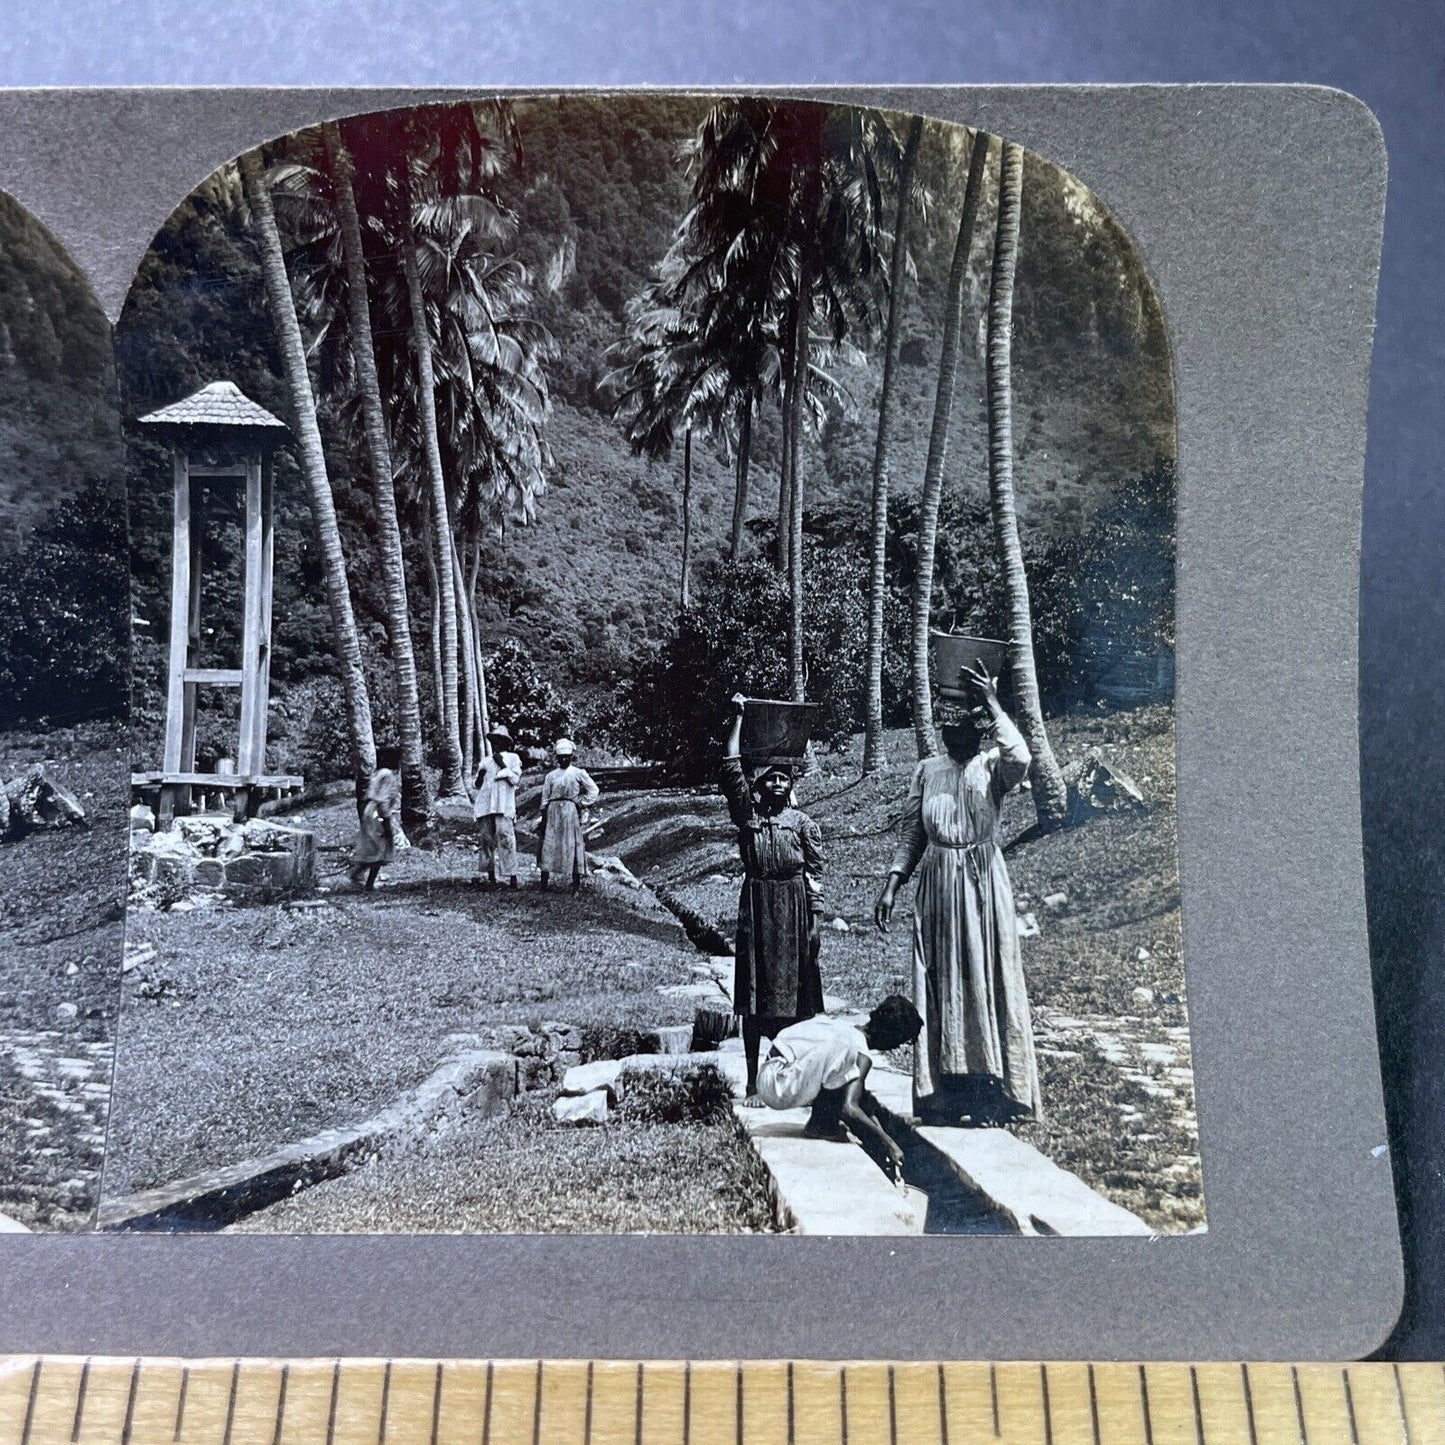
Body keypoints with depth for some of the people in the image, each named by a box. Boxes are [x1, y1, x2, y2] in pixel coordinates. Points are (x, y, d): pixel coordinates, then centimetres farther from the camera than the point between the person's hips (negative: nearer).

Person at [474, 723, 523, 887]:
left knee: (505, 836, -14)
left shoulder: (512, 758, 12)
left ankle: (512, 877, -13)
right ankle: (490, 876, 5)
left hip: (504, 804, -4)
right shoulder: (486, 760, 23)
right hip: (485, 804, 4)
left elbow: (515, 779, -1)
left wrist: (502, 765, -5)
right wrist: (480, 774, 3)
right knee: (487, 838, -1)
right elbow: (477, 784, 23)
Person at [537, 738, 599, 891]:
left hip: (571, 813, -2)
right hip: (553, 813, 2)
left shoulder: (578, 773, 4)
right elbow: (545, 798, 10)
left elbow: (594, 790, 6)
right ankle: (544, 882, 7)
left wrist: (581, 802, -2)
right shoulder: (550, 776, 11)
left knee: (573, 844, -3)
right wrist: (543, 818, 5)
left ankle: (576, 884, 1)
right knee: (548, 844, 1)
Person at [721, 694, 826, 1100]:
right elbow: (731, 771, -4)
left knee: (793, 989, 4)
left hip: (794, 910, 0)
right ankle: (753, 1081, 10)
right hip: (756, 907, 1)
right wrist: (738, 719, -2)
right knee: (753, 993, 3)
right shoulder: (747, 815, 5)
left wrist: (815, 919, -2)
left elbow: (816, 872, 4)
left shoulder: (802, 822, 4)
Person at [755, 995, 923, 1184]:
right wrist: (889, 1144, -18)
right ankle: (820, 1125, -13)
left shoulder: (846, 1027, 10)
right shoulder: (861, 1056, -16)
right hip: (778, 1086, -9)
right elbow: (848, 1109, -27)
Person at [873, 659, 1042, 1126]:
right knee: (939, 986, 6)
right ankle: (944, 1094, 15)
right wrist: (891, 886, 3)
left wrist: (991, 702, -23)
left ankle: (988, 1092, 8)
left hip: (983, 883, -4)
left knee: (985, 979, 0)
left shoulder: (992, 767, -3)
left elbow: (1020, 757, -28)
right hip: (937, 886, 4)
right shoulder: (927, 770, 8)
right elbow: (911, 834, 10)